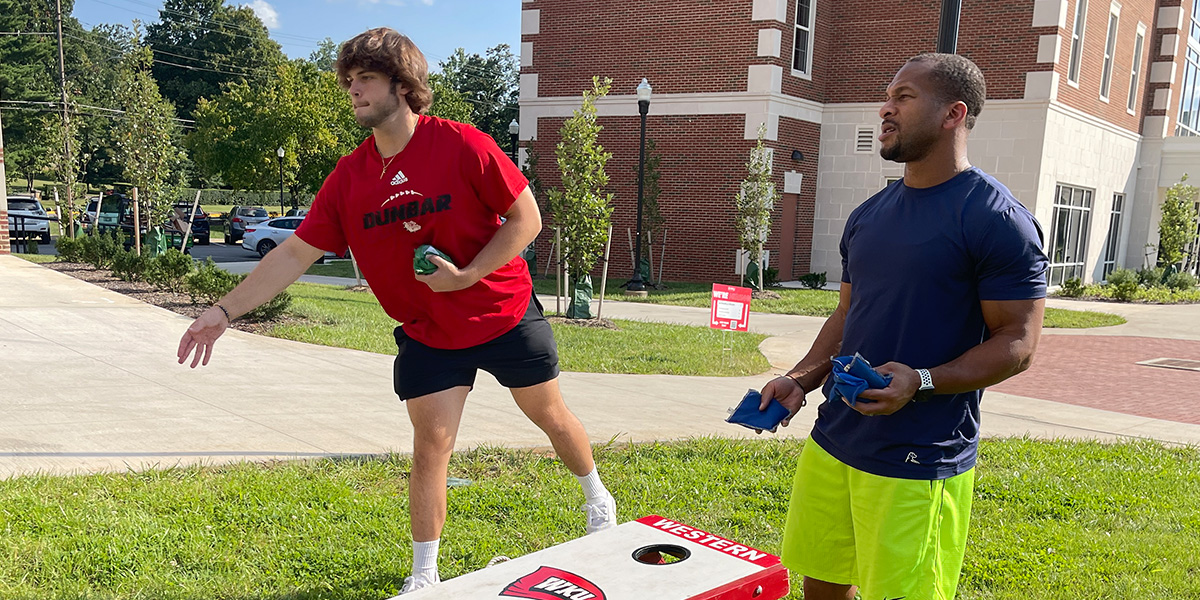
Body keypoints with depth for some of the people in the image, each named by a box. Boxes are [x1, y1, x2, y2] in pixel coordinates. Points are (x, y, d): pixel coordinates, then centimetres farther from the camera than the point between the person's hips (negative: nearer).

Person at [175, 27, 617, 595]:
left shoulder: (462, 145, -18)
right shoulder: (349, 177, -6)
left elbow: (526, 217, -14)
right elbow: (294, 253, -4)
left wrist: (467, 276, -22)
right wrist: (224, 310, -9)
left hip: (505, 312, -2)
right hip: (426, 334, 2)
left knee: (550, 414, 15)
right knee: (430, 445, 0)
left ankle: (596, 496, 43)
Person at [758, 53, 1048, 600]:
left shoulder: (997, 219, -10)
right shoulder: (868, 215, 12)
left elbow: (1017, 343, -11)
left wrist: (920, 381, -25)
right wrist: (800, 380, 3)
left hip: (918, 464, -7)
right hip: (831, 441, 7)